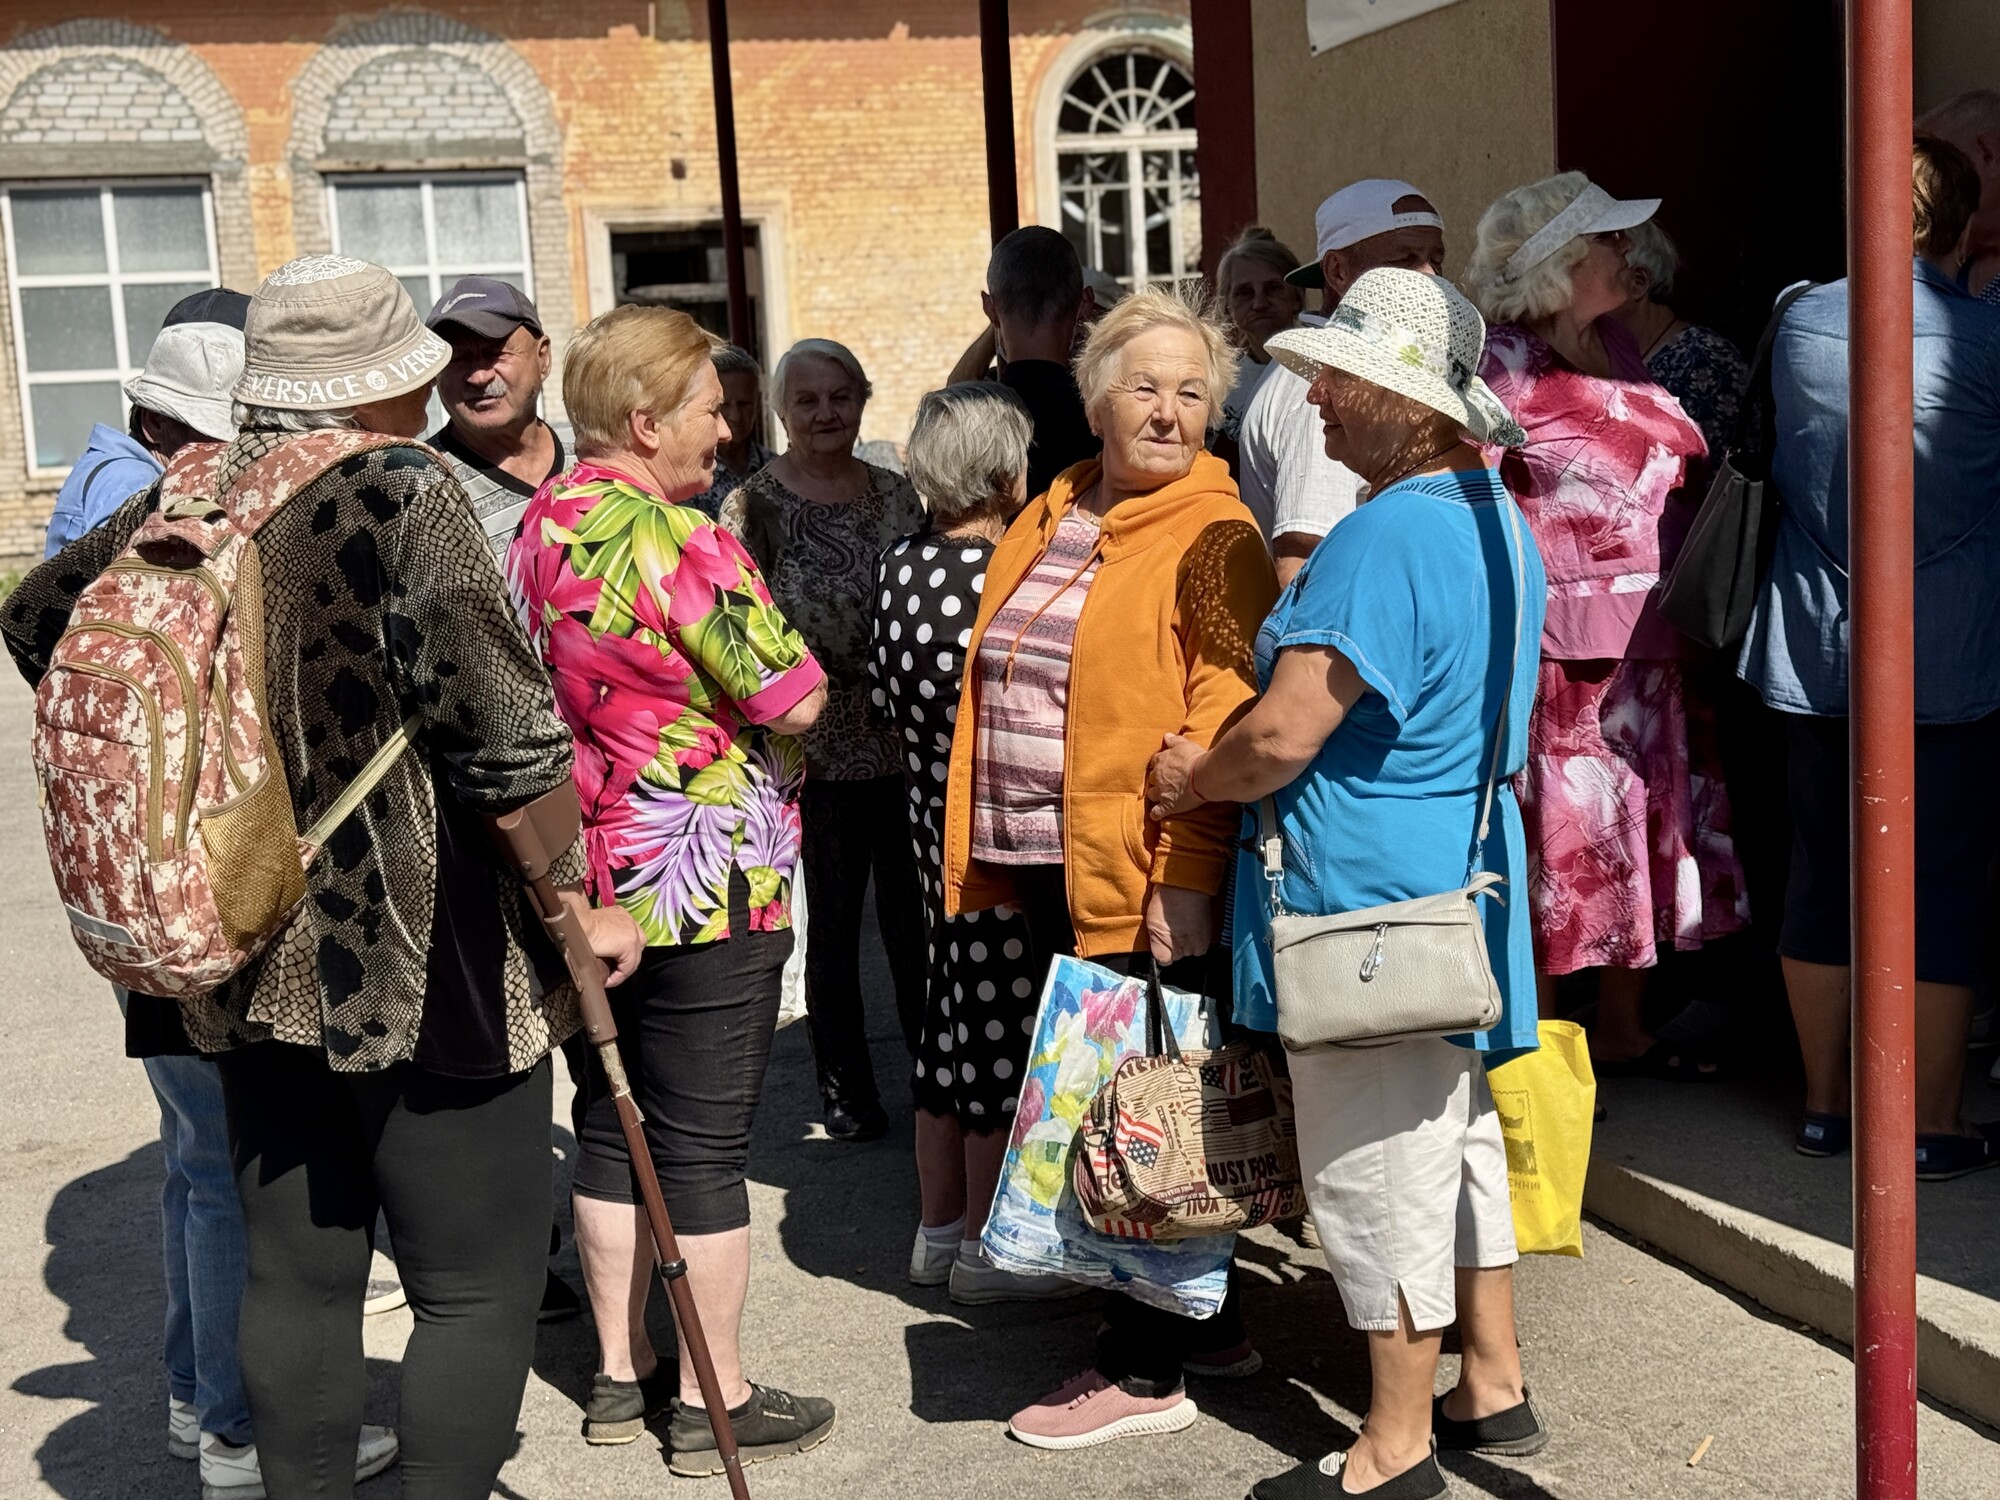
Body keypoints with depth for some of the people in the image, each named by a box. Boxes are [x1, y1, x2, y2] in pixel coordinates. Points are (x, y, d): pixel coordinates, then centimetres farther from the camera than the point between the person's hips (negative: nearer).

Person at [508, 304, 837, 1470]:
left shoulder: (542, 524, 6)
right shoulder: (678, 540, -20)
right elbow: (797, 698, -18)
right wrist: (778, 672, 1)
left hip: (591, 879, 8)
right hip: (708, 882, -8)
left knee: (613, 1124, 16)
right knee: (704, 1144, 2)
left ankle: (622, 1375, 27)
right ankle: (713, 1402, 13)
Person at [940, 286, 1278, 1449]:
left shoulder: (1212, 535, -10)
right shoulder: (1051, 519, 14)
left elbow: (1229, 716, -18)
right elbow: (995, 678, 20)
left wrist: (1187, 873, -24)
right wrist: (990, 848, 18)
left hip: (1146, 875, -8)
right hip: (1053, 867, 8)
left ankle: (1149, 1372, 14)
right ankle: (1206, 1321, 31)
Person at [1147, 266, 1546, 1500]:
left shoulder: (1382, 539, -24)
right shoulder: (1497, 518, 8)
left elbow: (1279, 737, -27)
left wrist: (1191, 778, -7)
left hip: (1366, 899, -10)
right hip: (1464, 877, 10)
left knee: (1378, 1171, 3)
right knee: (1458, 1141, 20)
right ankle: (1494, 1389, 33)